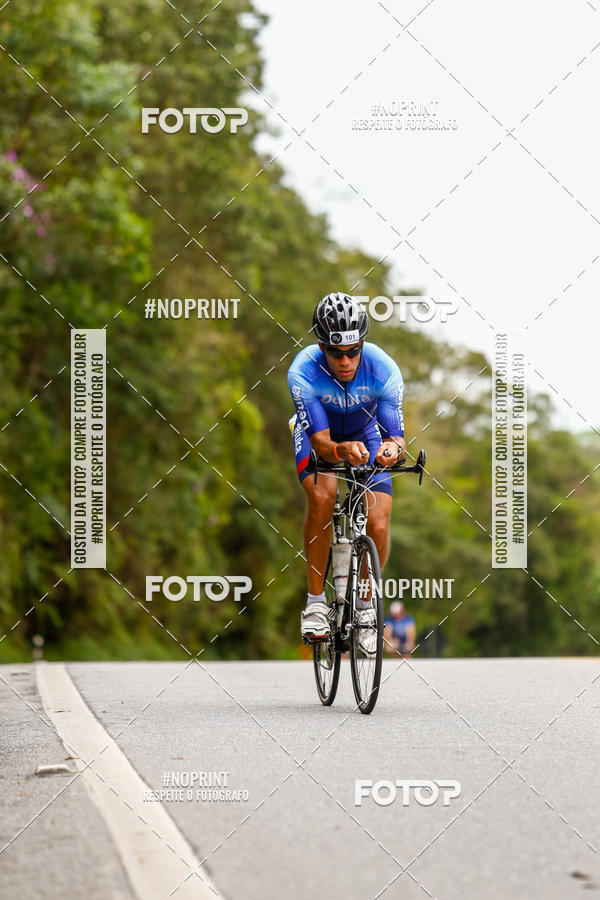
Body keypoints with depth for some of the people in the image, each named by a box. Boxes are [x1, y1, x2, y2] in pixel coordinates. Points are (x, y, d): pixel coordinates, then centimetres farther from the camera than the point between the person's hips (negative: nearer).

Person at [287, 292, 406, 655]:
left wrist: (392, 448, -54)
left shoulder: (383, 370, -31)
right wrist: (342, 450, -57)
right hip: (318, 433, -1)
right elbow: (320, 442, -35)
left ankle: (366, 604, 11)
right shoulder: (303, 372, -33)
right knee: (322, 495, -32)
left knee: (378, 525, -16)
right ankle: (316, 600, -19)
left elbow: (398, 437, -30)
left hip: (365, 434, 1)